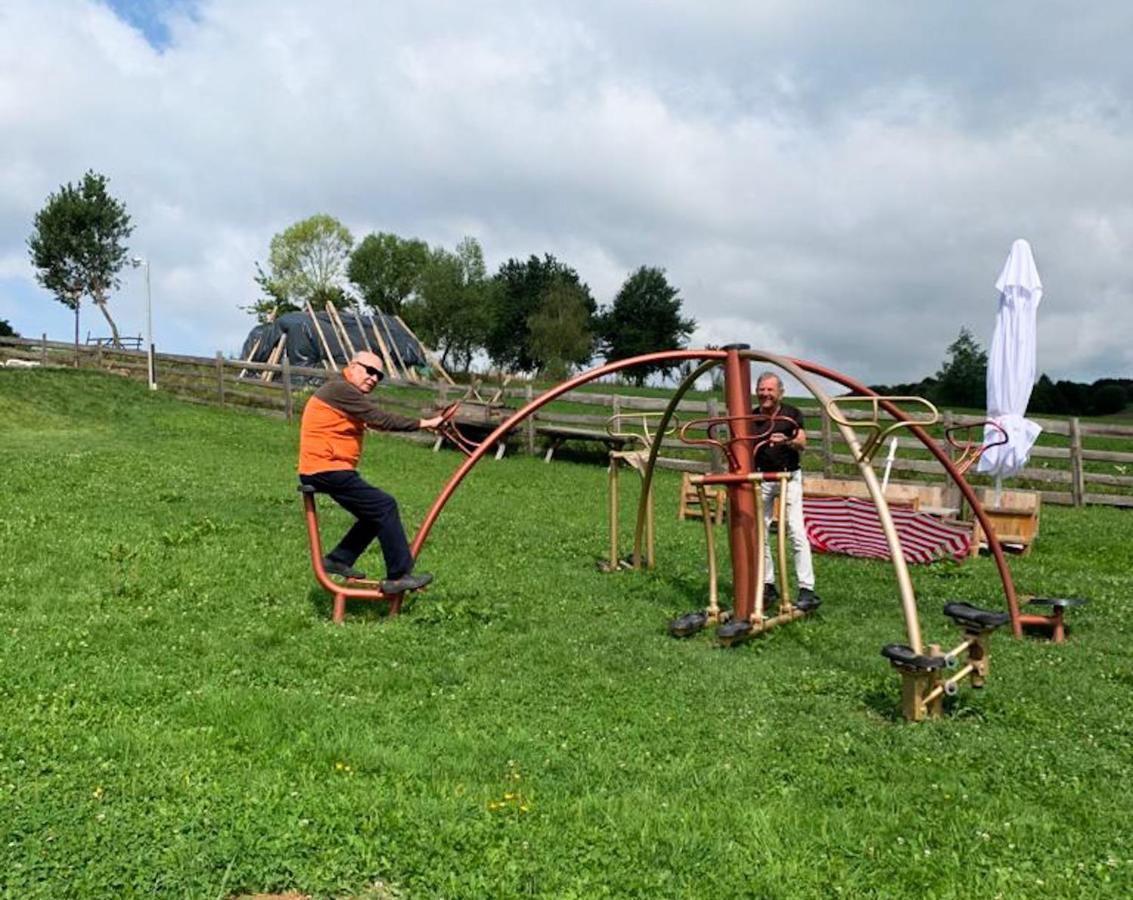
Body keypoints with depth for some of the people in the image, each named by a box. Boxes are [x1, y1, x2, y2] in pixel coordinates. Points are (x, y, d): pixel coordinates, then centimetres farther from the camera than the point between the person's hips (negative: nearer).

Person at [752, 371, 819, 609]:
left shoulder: (791, 414, -2)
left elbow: (802, 443, -13)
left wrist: (787, 441, -33)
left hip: (789, 476, -3)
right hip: (761, 478, 4)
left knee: (796, 531, -11)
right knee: (759, 532, 4)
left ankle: (806, 589, -10)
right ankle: (768, 585, 16)